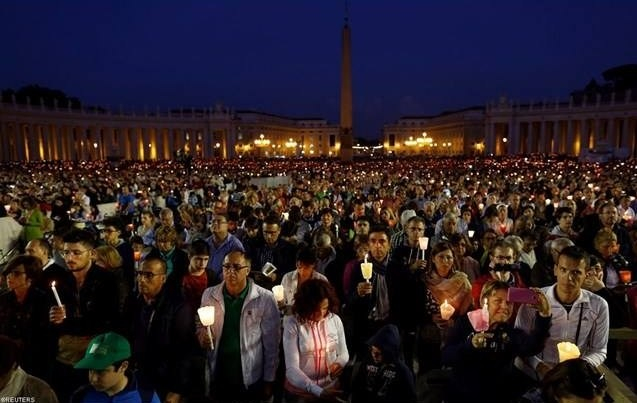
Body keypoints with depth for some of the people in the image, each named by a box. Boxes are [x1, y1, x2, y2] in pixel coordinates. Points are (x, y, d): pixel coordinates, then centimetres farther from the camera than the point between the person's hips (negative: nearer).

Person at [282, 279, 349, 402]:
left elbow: (344, 353, 3)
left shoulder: (335, 319, -8)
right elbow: (291, 368, -20)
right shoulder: (292, 324, -17)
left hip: (331, 388, 3)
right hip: (299, 392, -3)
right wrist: (319, 391, -29)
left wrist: (340, 363, -19)